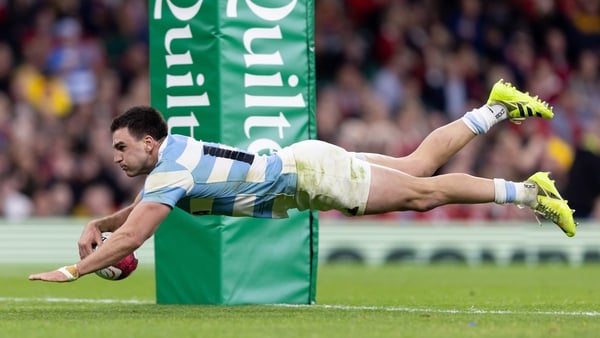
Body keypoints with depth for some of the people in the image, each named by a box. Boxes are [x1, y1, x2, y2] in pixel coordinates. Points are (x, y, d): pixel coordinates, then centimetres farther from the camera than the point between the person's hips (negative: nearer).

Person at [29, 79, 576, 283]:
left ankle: (528, 191, 0)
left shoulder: (172, 170, -23)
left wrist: (70, 272, -27)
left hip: (308, 174, -8)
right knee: (420, 164, 17)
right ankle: (497, 108, 25)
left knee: (424, 192, -4)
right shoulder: (172, 150, 3)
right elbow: (142, 207, 22)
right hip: (300, 165, 8)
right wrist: (98, 224, 7)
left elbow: (131, 237, -30)